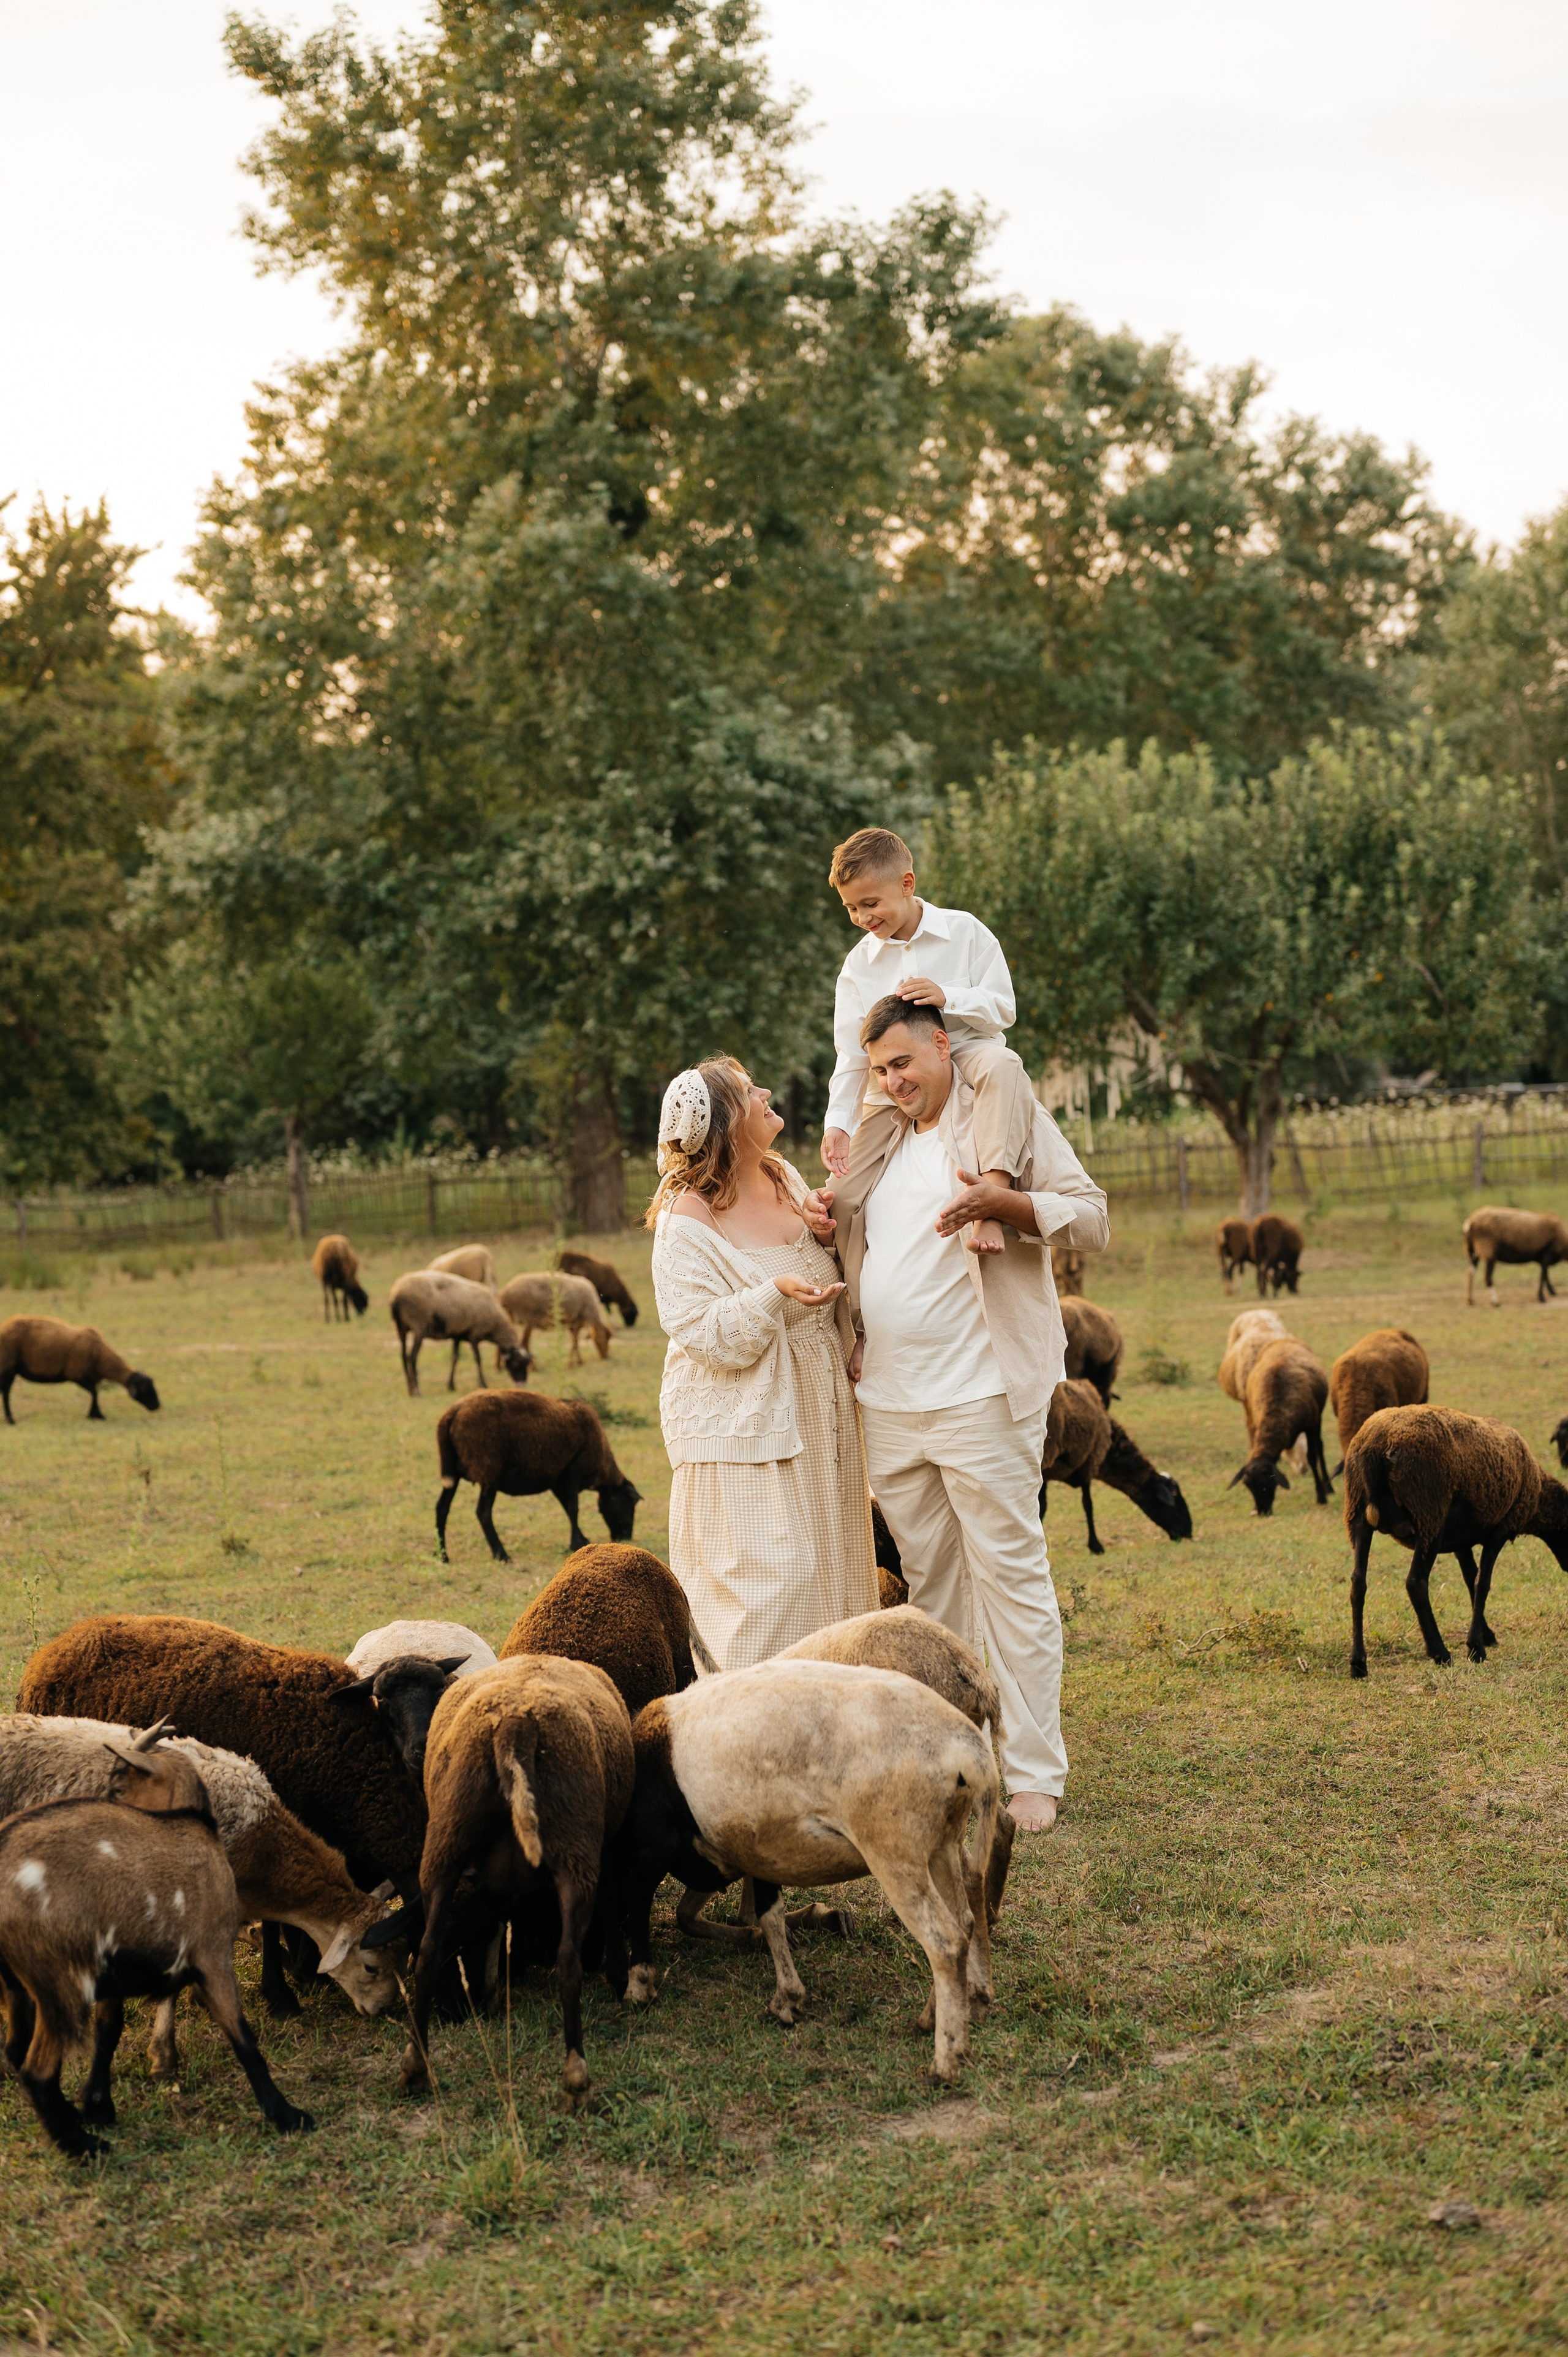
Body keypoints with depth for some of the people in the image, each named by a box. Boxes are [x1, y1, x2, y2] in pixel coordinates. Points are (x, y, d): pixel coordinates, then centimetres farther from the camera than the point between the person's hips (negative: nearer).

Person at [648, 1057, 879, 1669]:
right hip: (743, 1429, -7)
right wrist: (776, 1292, -31)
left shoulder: (787, 1180, 7)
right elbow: (704, 1334, -19)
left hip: (815, 1415, 7)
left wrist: (826, 1234, -3)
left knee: (829, 1568, 11)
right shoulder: (686, 1222, -15)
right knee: (769, 1575, -9)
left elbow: (837, 1284, 19)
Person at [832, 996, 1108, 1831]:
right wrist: (821, 1224, 9)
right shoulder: (875, 1140, 18)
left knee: (1010, 1574, -5)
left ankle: (1032, 1776, -1)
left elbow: (1093, 1219, -7)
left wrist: (1006, 1203, -23)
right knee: (929, 1582, 12)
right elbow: (854, 1249, 32)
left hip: (981, 1394, -7)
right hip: (887, 1402, 7)